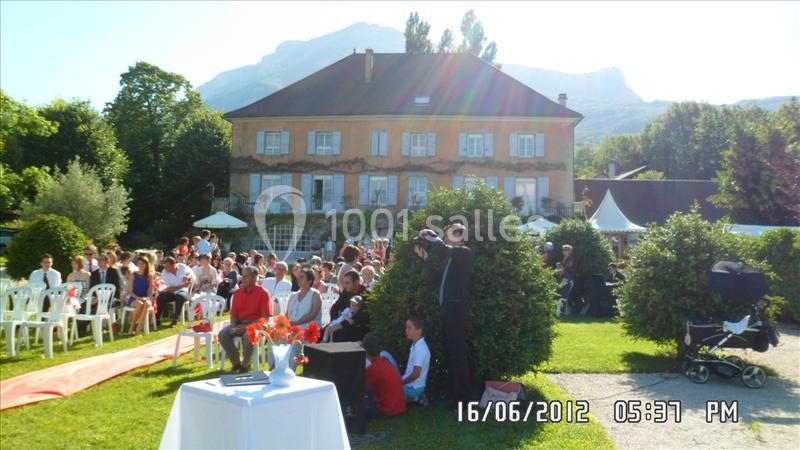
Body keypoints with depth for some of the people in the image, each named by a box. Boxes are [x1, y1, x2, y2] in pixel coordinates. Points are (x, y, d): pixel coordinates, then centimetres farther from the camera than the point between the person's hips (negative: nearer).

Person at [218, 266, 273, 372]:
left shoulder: (263, 293, -8)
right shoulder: (238, 292, 9)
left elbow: (265, 318, -12)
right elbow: (233, 314, 11)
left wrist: (247, 327, -21)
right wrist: (233, 327, -11)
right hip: (239, 323, 5)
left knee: (247, 336, -36)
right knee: (223, 334, -21)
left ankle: (245, 364, -9)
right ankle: (237, 363, -3)